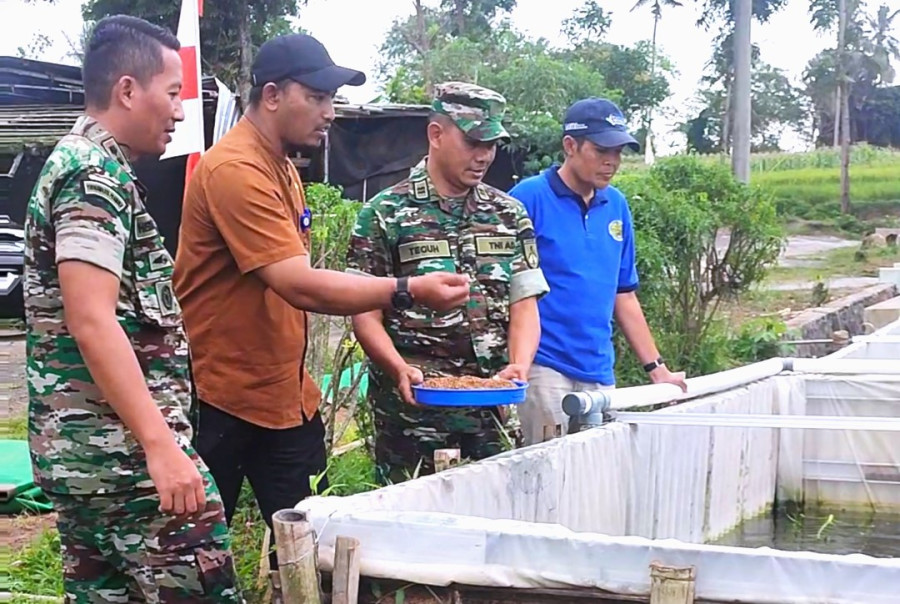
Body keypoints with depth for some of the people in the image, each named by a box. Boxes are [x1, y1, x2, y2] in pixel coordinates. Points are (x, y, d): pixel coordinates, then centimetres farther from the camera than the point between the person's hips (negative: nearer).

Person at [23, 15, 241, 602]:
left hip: (78, 446, 10)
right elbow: (92, 322, -23)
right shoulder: (96, 173, -13)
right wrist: (162, 445, -26)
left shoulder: (75, 162, 18)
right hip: (123, 449, -10)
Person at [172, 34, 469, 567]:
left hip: (287, 397, 9)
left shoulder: (283, 167, 12)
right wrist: (409, 291, -26)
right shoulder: (235, 171, -20)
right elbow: (299, 286, -26)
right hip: (223, 403, -8)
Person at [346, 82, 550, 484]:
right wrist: (401, 369, -20)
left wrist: (519, 366, -10)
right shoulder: (385, 214, 0)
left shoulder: (510, 215, 12)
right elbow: (366, 316, -3)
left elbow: (524, 305, 9)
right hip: (411, 410, -3)